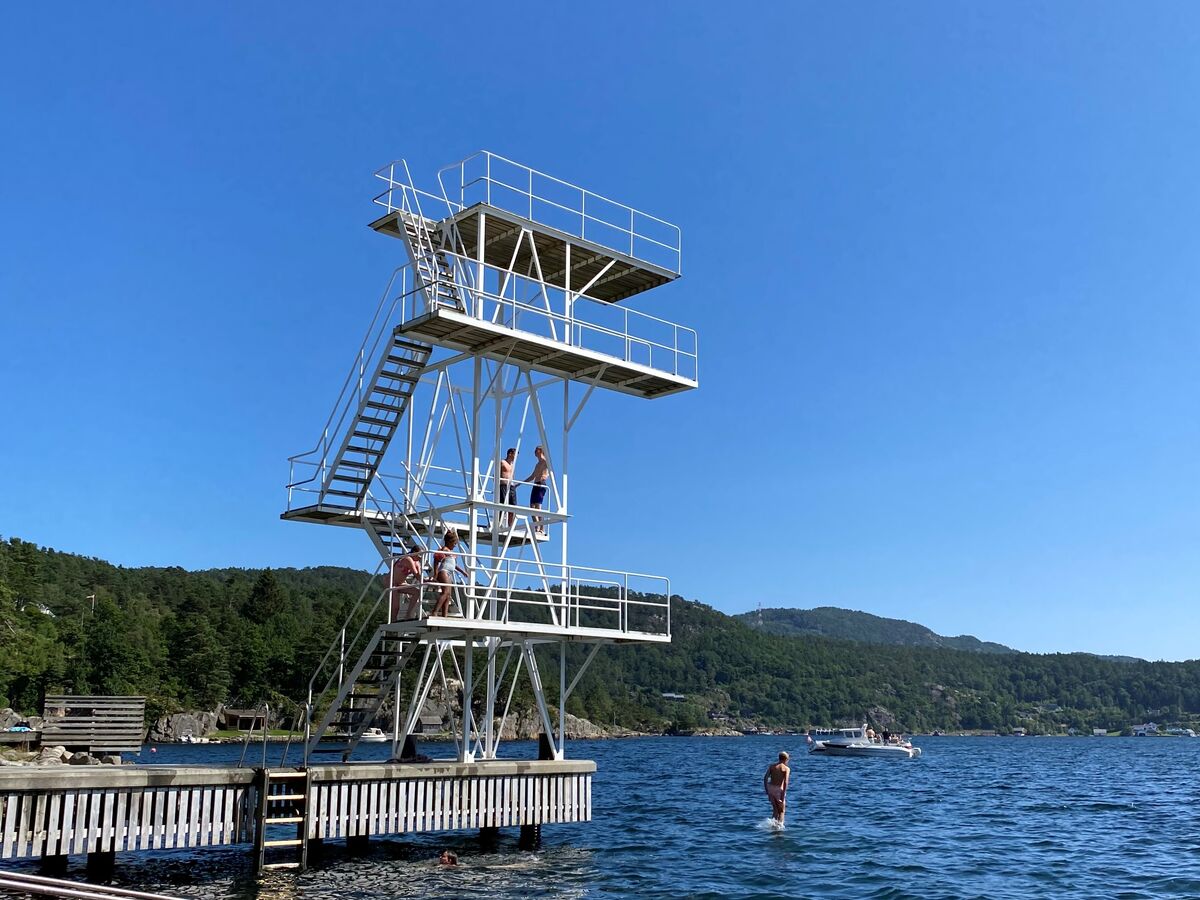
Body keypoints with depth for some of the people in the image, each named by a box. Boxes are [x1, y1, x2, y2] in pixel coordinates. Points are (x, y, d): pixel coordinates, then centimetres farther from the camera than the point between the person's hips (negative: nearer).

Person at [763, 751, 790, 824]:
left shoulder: (771, 766, 7)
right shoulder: (786, 769, -3)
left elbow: (765, 778, -1)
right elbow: (785, 782, -15)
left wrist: (766, 790, 6)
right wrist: (783, 795, -17)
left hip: (770, 788, 4)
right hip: (779, 789, -4)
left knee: (775, 810, 20)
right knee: (782, 811, 13)